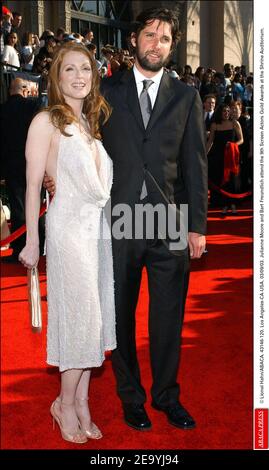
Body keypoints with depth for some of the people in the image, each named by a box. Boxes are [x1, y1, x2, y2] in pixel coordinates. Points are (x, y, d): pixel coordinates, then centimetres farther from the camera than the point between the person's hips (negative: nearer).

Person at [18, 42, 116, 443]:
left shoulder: (91, 121, 16)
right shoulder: (46, 122, -6)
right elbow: (33, 184, -8)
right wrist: (32, 241, -11)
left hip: (99, 226, 7)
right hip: (69, 225, -7)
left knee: (94, 315, 9)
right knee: (80, 313, -3)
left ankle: (81, 402, 22)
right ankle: (66, 404, 16)